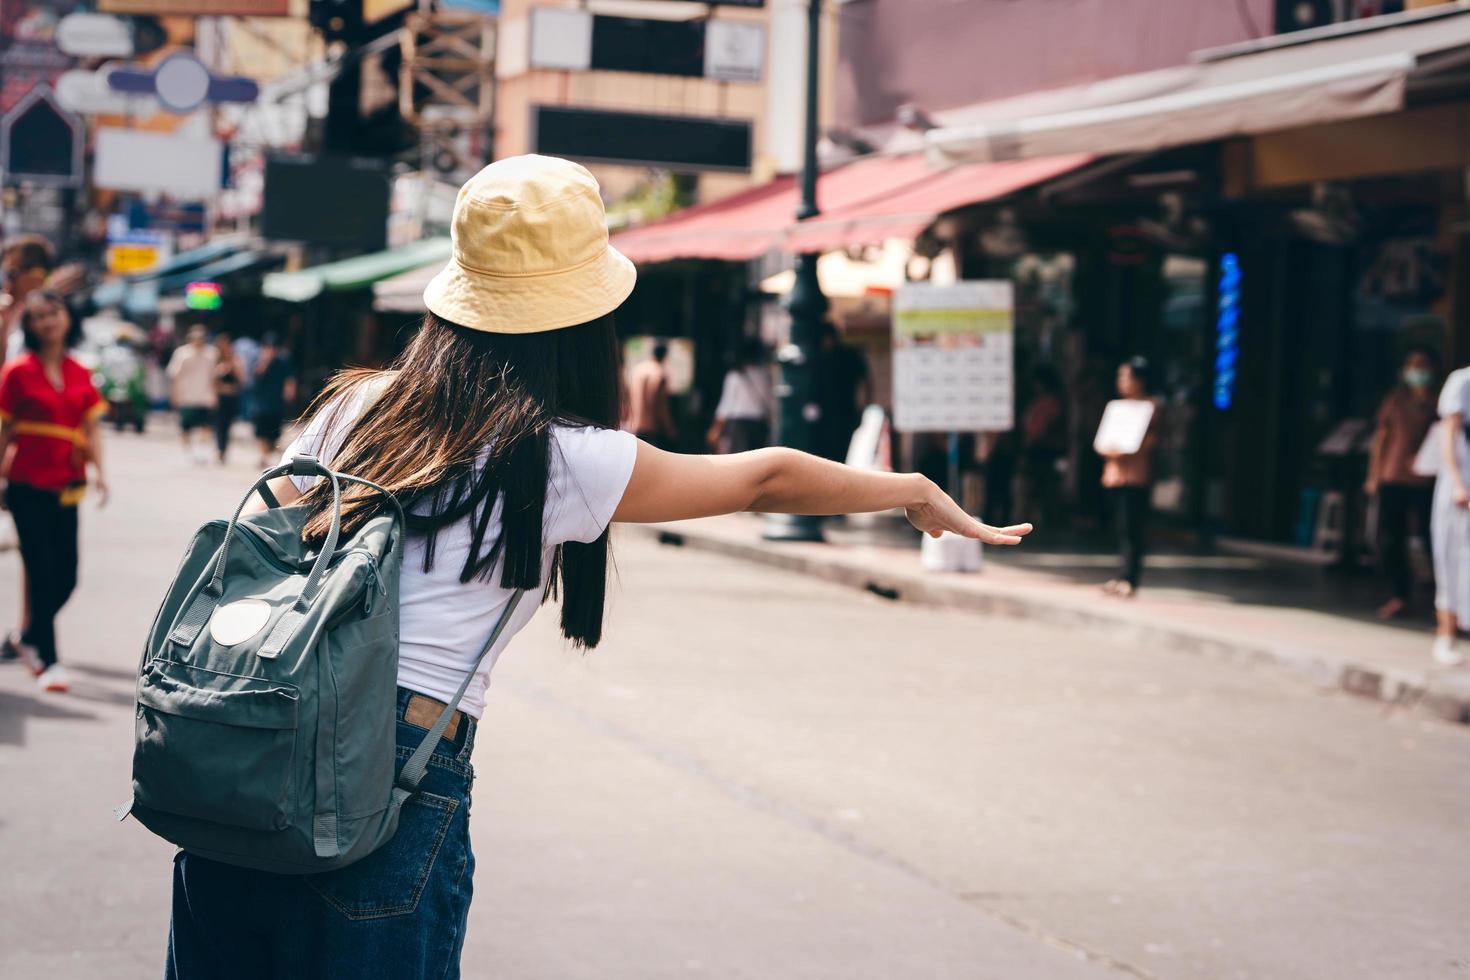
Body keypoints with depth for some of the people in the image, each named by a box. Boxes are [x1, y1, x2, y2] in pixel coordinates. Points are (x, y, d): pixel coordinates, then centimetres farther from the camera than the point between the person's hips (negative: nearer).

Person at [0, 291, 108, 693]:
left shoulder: (79, 374, 7)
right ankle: (48, 660, 1)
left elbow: (91, 427, 7)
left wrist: (98, 470, -7)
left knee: (66, 577, 7)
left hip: (65, 487, 5)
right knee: (42, 573, -6)